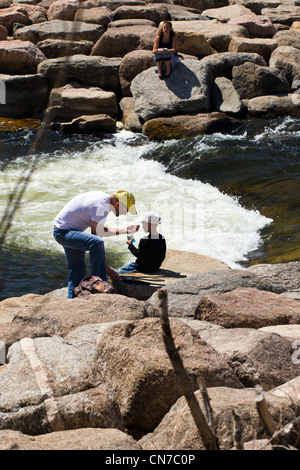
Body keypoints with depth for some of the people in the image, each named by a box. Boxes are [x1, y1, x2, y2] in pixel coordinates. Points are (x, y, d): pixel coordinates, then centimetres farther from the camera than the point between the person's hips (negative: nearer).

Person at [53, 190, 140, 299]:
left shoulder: (104, 198, 5)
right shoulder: (101, 207, -26)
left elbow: (101, 231, 17)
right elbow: (96, 238, -25)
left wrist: (124, 230, 13)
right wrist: (107, 269, -21)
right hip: (63, 232, -11)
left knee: (78, 271, 13)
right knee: (96, 243, -32)